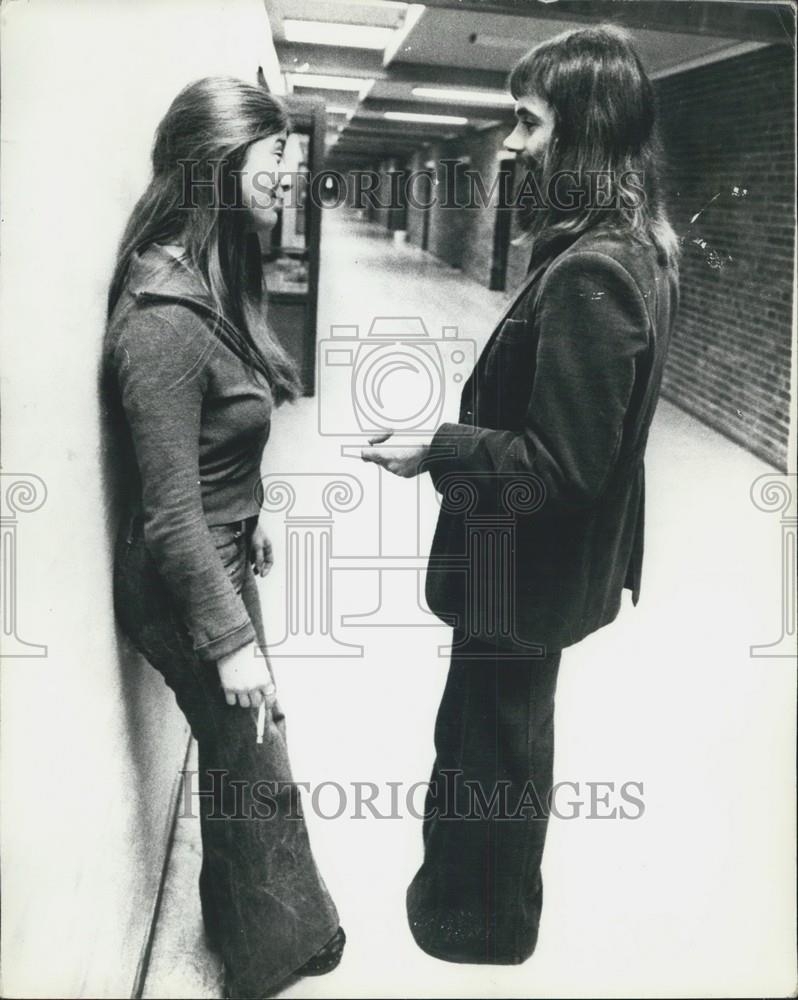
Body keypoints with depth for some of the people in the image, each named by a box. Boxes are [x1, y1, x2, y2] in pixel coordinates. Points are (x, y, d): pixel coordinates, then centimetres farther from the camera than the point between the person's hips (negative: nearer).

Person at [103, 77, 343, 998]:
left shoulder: (212, 281, 1)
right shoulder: (163, 317, -27)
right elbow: (170, 514, -24)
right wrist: (229, 636, -20)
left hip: (222, 554, 9)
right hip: (181, 582, -9)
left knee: (239, 755, 22)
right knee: (258, 774, 9)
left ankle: (244, 921, 44)